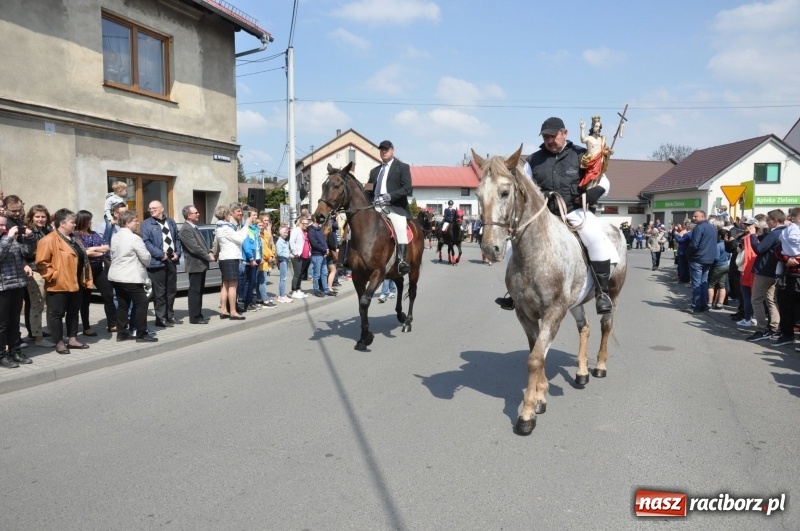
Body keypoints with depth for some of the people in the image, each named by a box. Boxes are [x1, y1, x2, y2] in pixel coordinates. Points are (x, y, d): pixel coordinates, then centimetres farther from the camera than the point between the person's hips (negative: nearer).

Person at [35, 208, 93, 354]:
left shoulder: (74, 240, 14)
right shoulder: (49, 240, -14)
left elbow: (82, 259, 20)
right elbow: (41, 262, -18)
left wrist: (85, 279, 14)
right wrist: (53, 276, -18)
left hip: (75, 283, 9)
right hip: (58, 285, -9)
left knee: (73, 312, 14)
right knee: (57, 314, 2)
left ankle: (72, 339, 23)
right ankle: (59, 343, 8)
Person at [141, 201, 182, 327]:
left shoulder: (171, 222, 15)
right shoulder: (146, 224, -2)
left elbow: (177, 239, 16)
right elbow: (146, 242, -12)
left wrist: (177, 253, 0)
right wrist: (161, 255, -18)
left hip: (172, 261, 6)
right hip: (157, 262, -6)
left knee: (172, 290, 13)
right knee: (160, 292, -2)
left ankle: (170, 316, 24)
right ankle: (161, 318, 5)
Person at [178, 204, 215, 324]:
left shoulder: (195, 228, 16)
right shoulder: (185, 230, -15)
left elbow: (203, 243, 21)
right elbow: (194, 248, -20)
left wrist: (210, 253, 2)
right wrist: (208, 257, -13)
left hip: (201, 264, 10)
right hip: (195, 265, -10)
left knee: (199, 291, 14)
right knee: (194, 292, -5)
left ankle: (198, 315, 21)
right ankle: (194, 317, 0)